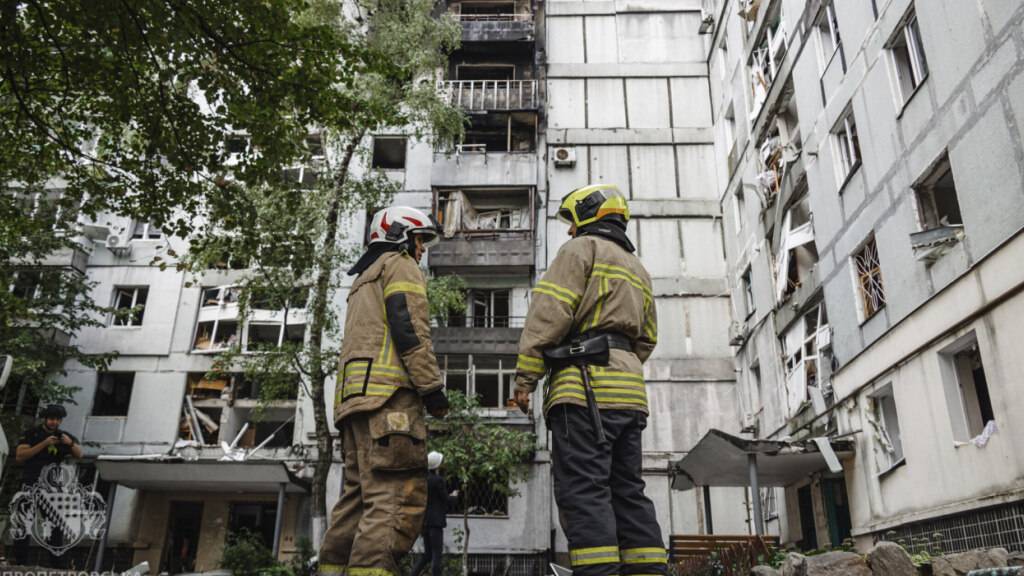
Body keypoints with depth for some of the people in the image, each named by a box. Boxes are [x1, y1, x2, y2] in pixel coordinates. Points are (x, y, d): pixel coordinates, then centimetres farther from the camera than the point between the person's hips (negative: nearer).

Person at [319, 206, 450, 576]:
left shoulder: (364, 279, 33)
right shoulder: (400, 264, 5)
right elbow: (409, 329, -10)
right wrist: (433, 388, -11)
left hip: (355, 394, 10)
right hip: (389, 393, -10)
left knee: (359, 492, 9)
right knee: (396, 495, -15)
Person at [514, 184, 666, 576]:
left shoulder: (581, 248, 4)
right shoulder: (637, 268, 30)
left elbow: (549, 313, -8)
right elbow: (646, 339, 27)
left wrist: (525, 376, -10)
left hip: (586, 386, -8)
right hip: (629, 390, 8)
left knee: (582, 490, -12)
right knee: (628, 492, 7)